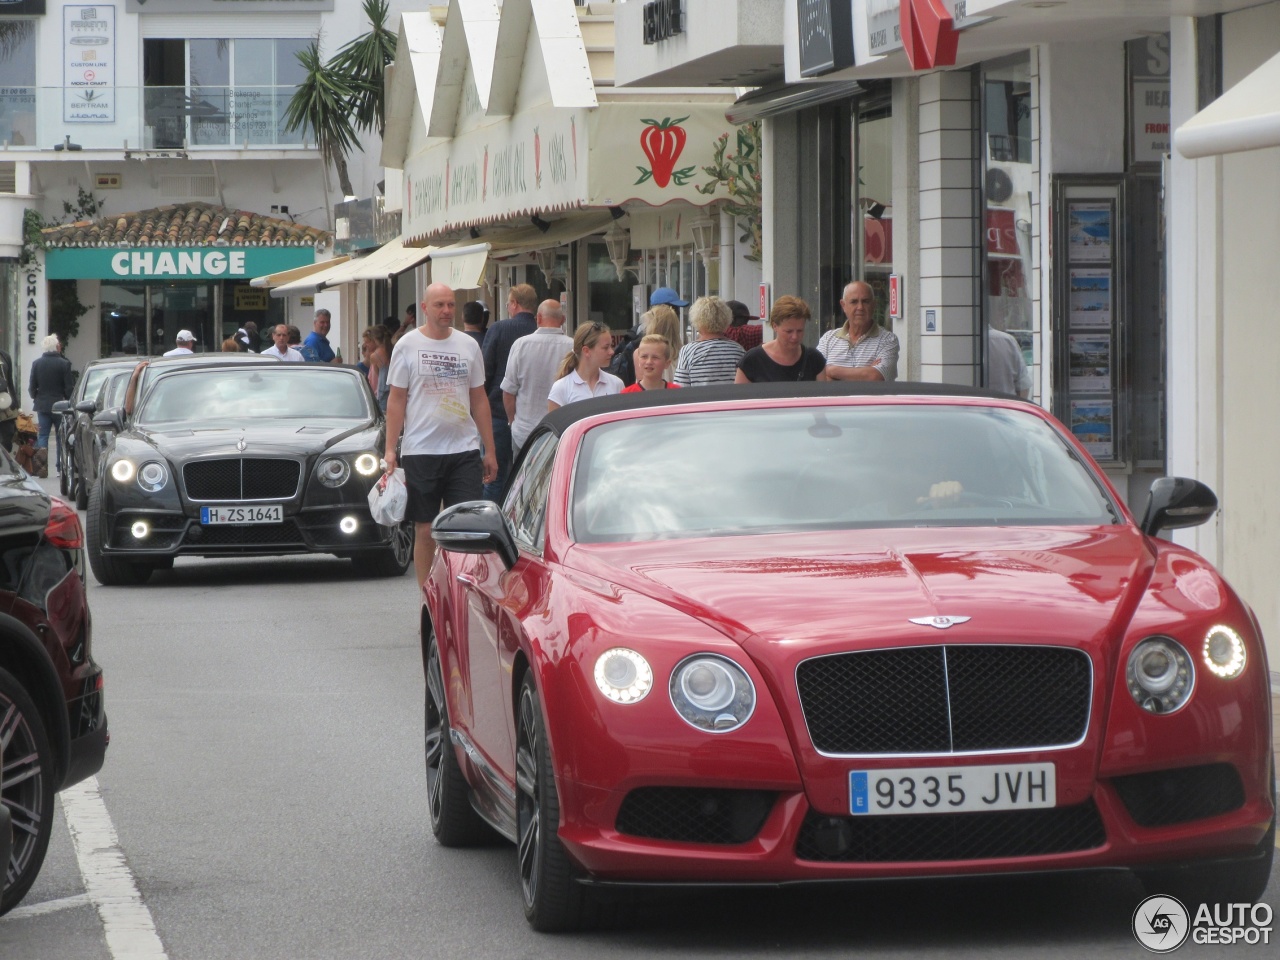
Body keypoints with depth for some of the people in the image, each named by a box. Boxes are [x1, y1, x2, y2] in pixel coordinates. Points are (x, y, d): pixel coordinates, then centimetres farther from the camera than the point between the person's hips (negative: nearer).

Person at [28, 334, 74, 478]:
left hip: (42, 405, 3)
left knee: (43, 435, 6)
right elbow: (69, 387, -9)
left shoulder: (37, 363, 0)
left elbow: (31, 387, 4)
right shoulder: (64, 364, -10)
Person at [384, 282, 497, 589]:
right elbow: (396, 399, 2)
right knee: (425, 529, 4)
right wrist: (390, 449, -5)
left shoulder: (468, 345, 10)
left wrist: (489, 451, 12)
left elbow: (479, 399, 15)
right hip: (420, 451, -2)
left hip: (465, 451, 2)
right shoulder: (407, 345, 2)